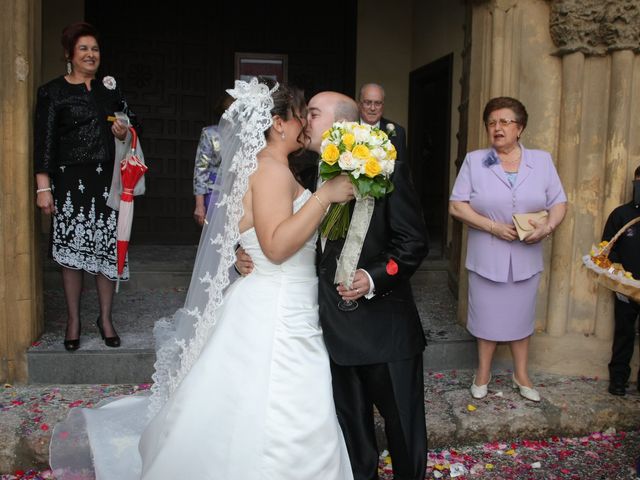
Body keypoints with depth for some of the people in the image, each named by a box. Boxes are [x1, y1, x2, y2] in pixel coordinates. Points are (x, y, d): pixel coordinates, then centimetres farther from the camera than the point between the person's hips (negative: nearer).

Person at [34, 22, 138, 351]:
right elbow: (44, 141, -4)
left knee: (107, 248, 2)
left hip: (107, 179, 3)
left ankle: (105, 318, 16)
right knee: (71, 249, 1)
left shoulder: (109, 89, 13)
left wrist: (124, 133, 0)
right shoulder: (52, 92, 1)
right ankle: (73, 320, 16)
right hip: (70, 180, -3)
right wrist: (43, 187, -11)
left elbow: (130, 123, 25)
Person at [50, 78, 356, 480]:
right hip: (275, 315, -10)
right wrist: (324, 195, -22)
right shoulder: (271, 169, -15)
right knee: (270, 432, -2)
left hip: (279, 312, 10)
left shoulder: (269, 168, 15)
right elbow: (277, 246, -26)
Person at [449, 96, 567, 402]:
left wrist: (548, 227, -17)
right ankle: (483, 372, 31)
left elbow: (559, 203, 4)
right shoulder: (474, 160, -3)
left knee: (521, 314, 14)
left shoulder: (542, 160, 3)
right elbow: (456, 206, -8)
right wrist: (493, 227, -17)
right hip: (486, 256, -1)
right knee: (486, 314, 11)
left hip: (526, 257, 2)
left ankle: (521, 374, 33)